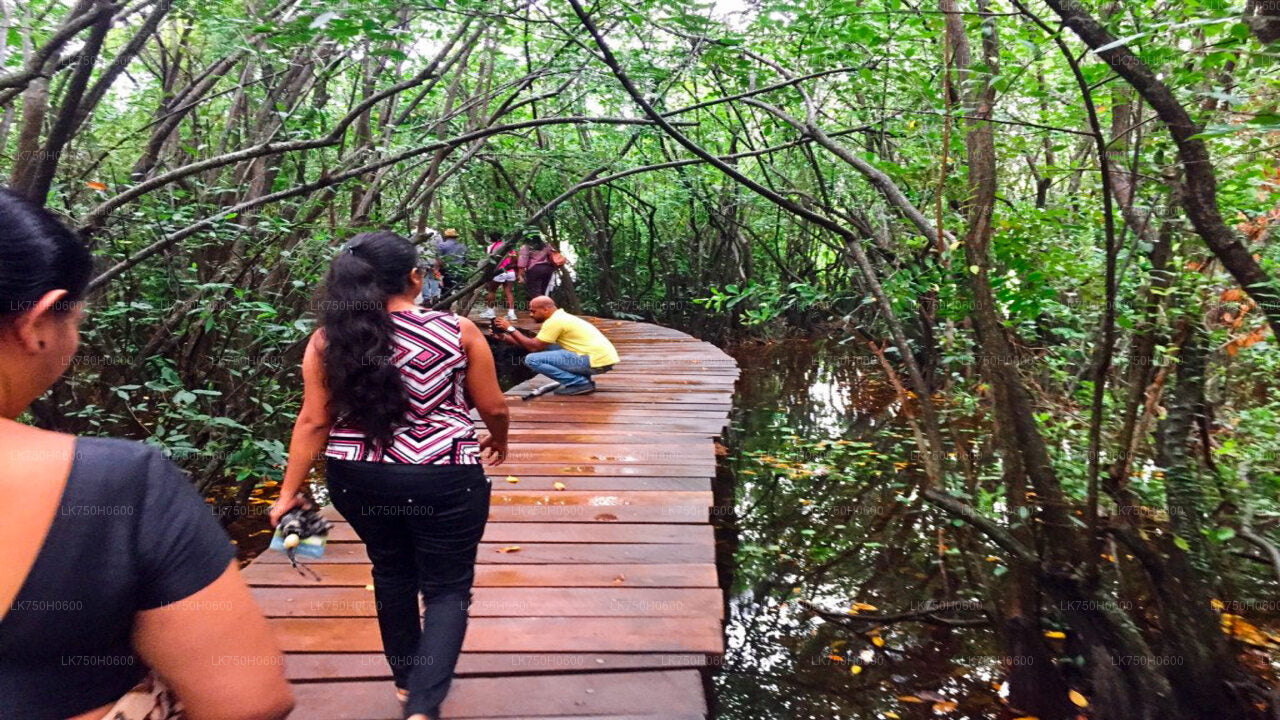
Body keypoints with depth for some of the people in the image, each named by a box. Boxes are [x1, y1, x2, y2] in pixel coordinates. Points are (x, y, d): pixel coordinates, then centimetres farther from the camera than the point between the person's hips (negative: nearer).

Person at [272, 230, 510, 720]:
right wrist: (498, 441, 20)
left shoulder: (328, 340, -2)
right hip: (444, 479, -4)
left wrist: (290, 491, 8)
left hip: (358, 479, 4)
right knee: (448, 587, 12)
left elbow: (313, 422, -1)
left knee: (392, 573, 25)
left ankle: (406, 678, 42)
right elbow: (493, 407, 0)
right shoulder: (458, 331, -8)